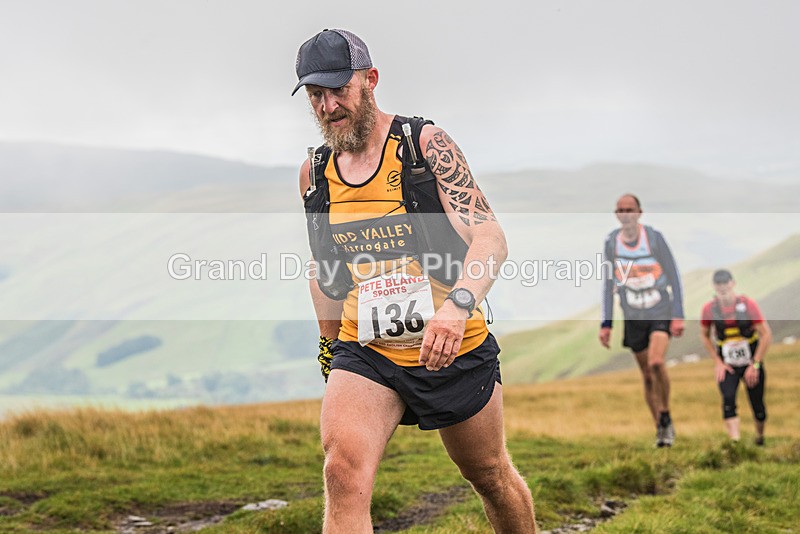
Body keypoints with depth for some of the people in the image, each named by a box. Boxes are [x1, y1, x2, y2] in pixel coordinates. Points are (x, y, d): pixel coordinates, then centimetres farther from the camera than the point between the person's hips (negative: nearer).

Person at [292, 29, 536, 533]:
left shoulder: (426, 144, -10)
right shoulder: (314, 173, 4)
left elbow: (490, 236, -21)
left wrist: (458, 304, -39)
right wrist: (330, 348, 25)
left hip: (455, 349, -2)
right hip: (364, 354, 2)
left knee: (492, 476, 16)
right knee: (343, 472, -22)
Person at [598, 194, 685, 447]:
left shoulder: (654, 237, -9)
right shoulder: (611, 242, 0)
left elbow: (674, 276, -4)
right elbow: (608, 284, 8)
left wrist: (678, 315, -10)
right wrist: (606, 324, 5)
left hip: (661, 313, -3)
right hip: (633, 318, 3)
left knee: (656, 363, -24)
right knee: (647, 376, 4)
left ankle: (666, 418, -6)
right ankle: (661, 428, 18)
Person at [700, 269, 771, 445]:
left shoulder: (748, 304, -14)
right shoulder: (709, 308, -9)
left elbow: (766, 334, -10)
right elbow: (705, 336, 7)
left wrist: (755, 365, -12)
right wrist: (718, 363, -1)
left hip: (751, 364, 0)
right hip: (727, 366, 0)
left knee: (757, 405, 7)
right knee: (728, 399, -23)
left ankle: (760, 439, 34)